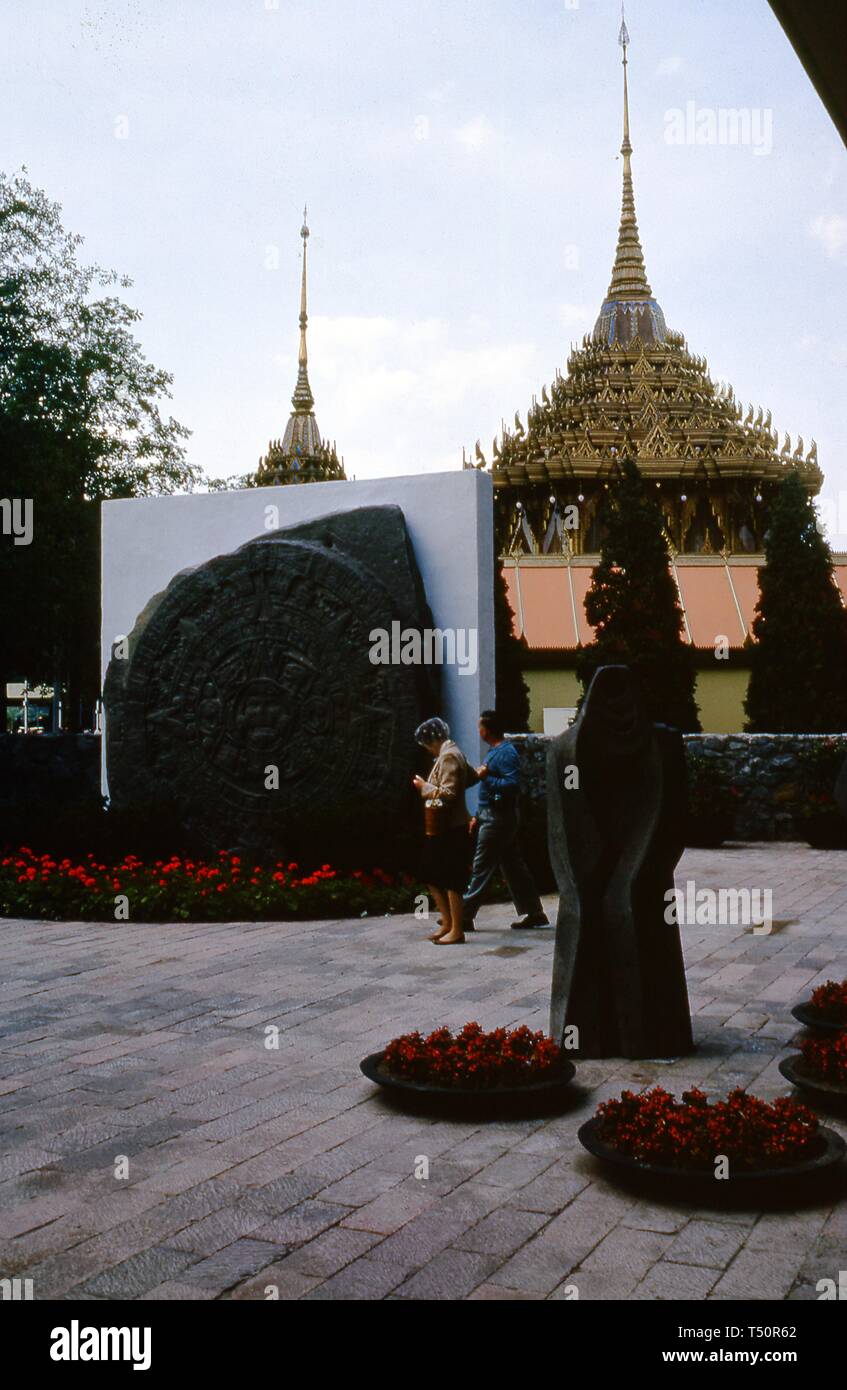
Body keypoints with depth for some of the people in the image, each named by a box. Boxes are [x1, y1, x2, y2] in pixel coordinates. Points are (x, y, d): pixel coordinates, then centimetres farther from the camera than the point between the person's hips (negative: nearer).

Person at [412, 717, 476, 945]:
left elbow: (448, 794, -23)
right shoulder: (451, 753, 13)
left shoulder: (449, 756, -17)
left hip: (451, 829, -10)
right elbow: (471, 777, 25)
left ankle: (457, 931, 5)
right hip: (441, 828, 10)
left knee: (451, 881, -2)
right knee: (432, 877, 14)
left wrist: (424, 787, -15)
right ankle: (447, 923, 21)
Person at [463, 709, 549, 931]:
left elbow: (513, 785, -24)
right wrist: (478, 816, 21)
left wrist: (487, 778, -22)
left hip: (498, 819, -10)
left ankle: (464, 915, 0)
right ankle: (533, 913, 15)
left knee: (481, 867, -5)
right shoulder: (495, 752, 16)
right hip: (493, 816, 10)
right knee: (513, 866, 11)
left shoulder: (506, 753, -15)